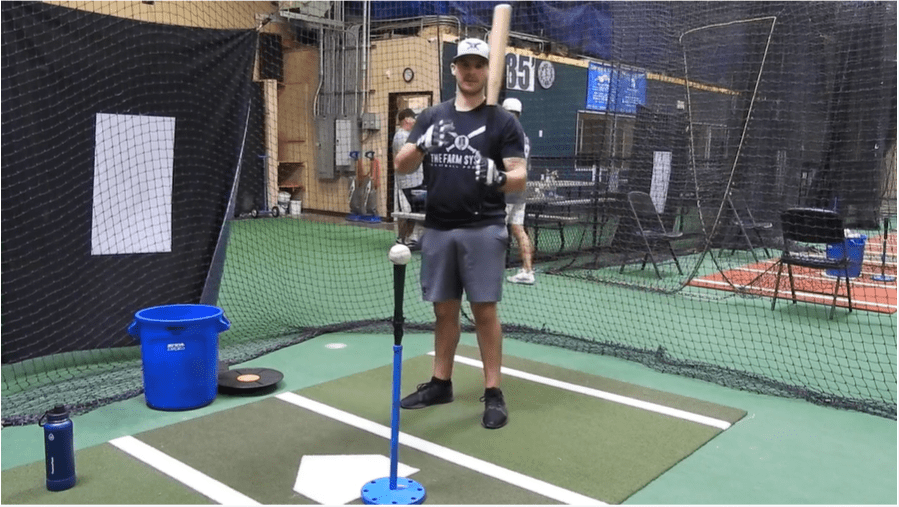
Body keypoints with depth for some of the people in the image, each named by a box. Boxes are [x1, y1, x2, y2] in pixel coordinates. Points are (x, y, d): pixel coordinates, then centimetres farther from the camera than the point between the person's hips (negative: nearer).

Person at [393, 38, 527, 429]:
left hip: (483, 229, -3)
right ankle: (441, 383, 25)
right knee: (444, 309, 12)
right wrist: (421, 146, -19)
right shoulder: (431, 116, 10)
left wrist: (500, 178, -28)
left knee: (484, 310, -2)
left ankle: (493, 393, 8)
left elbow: (520, 177, -5)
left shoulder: (503, 121, 1)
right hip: (437, 228, 4)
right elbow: (402, 166, 2)